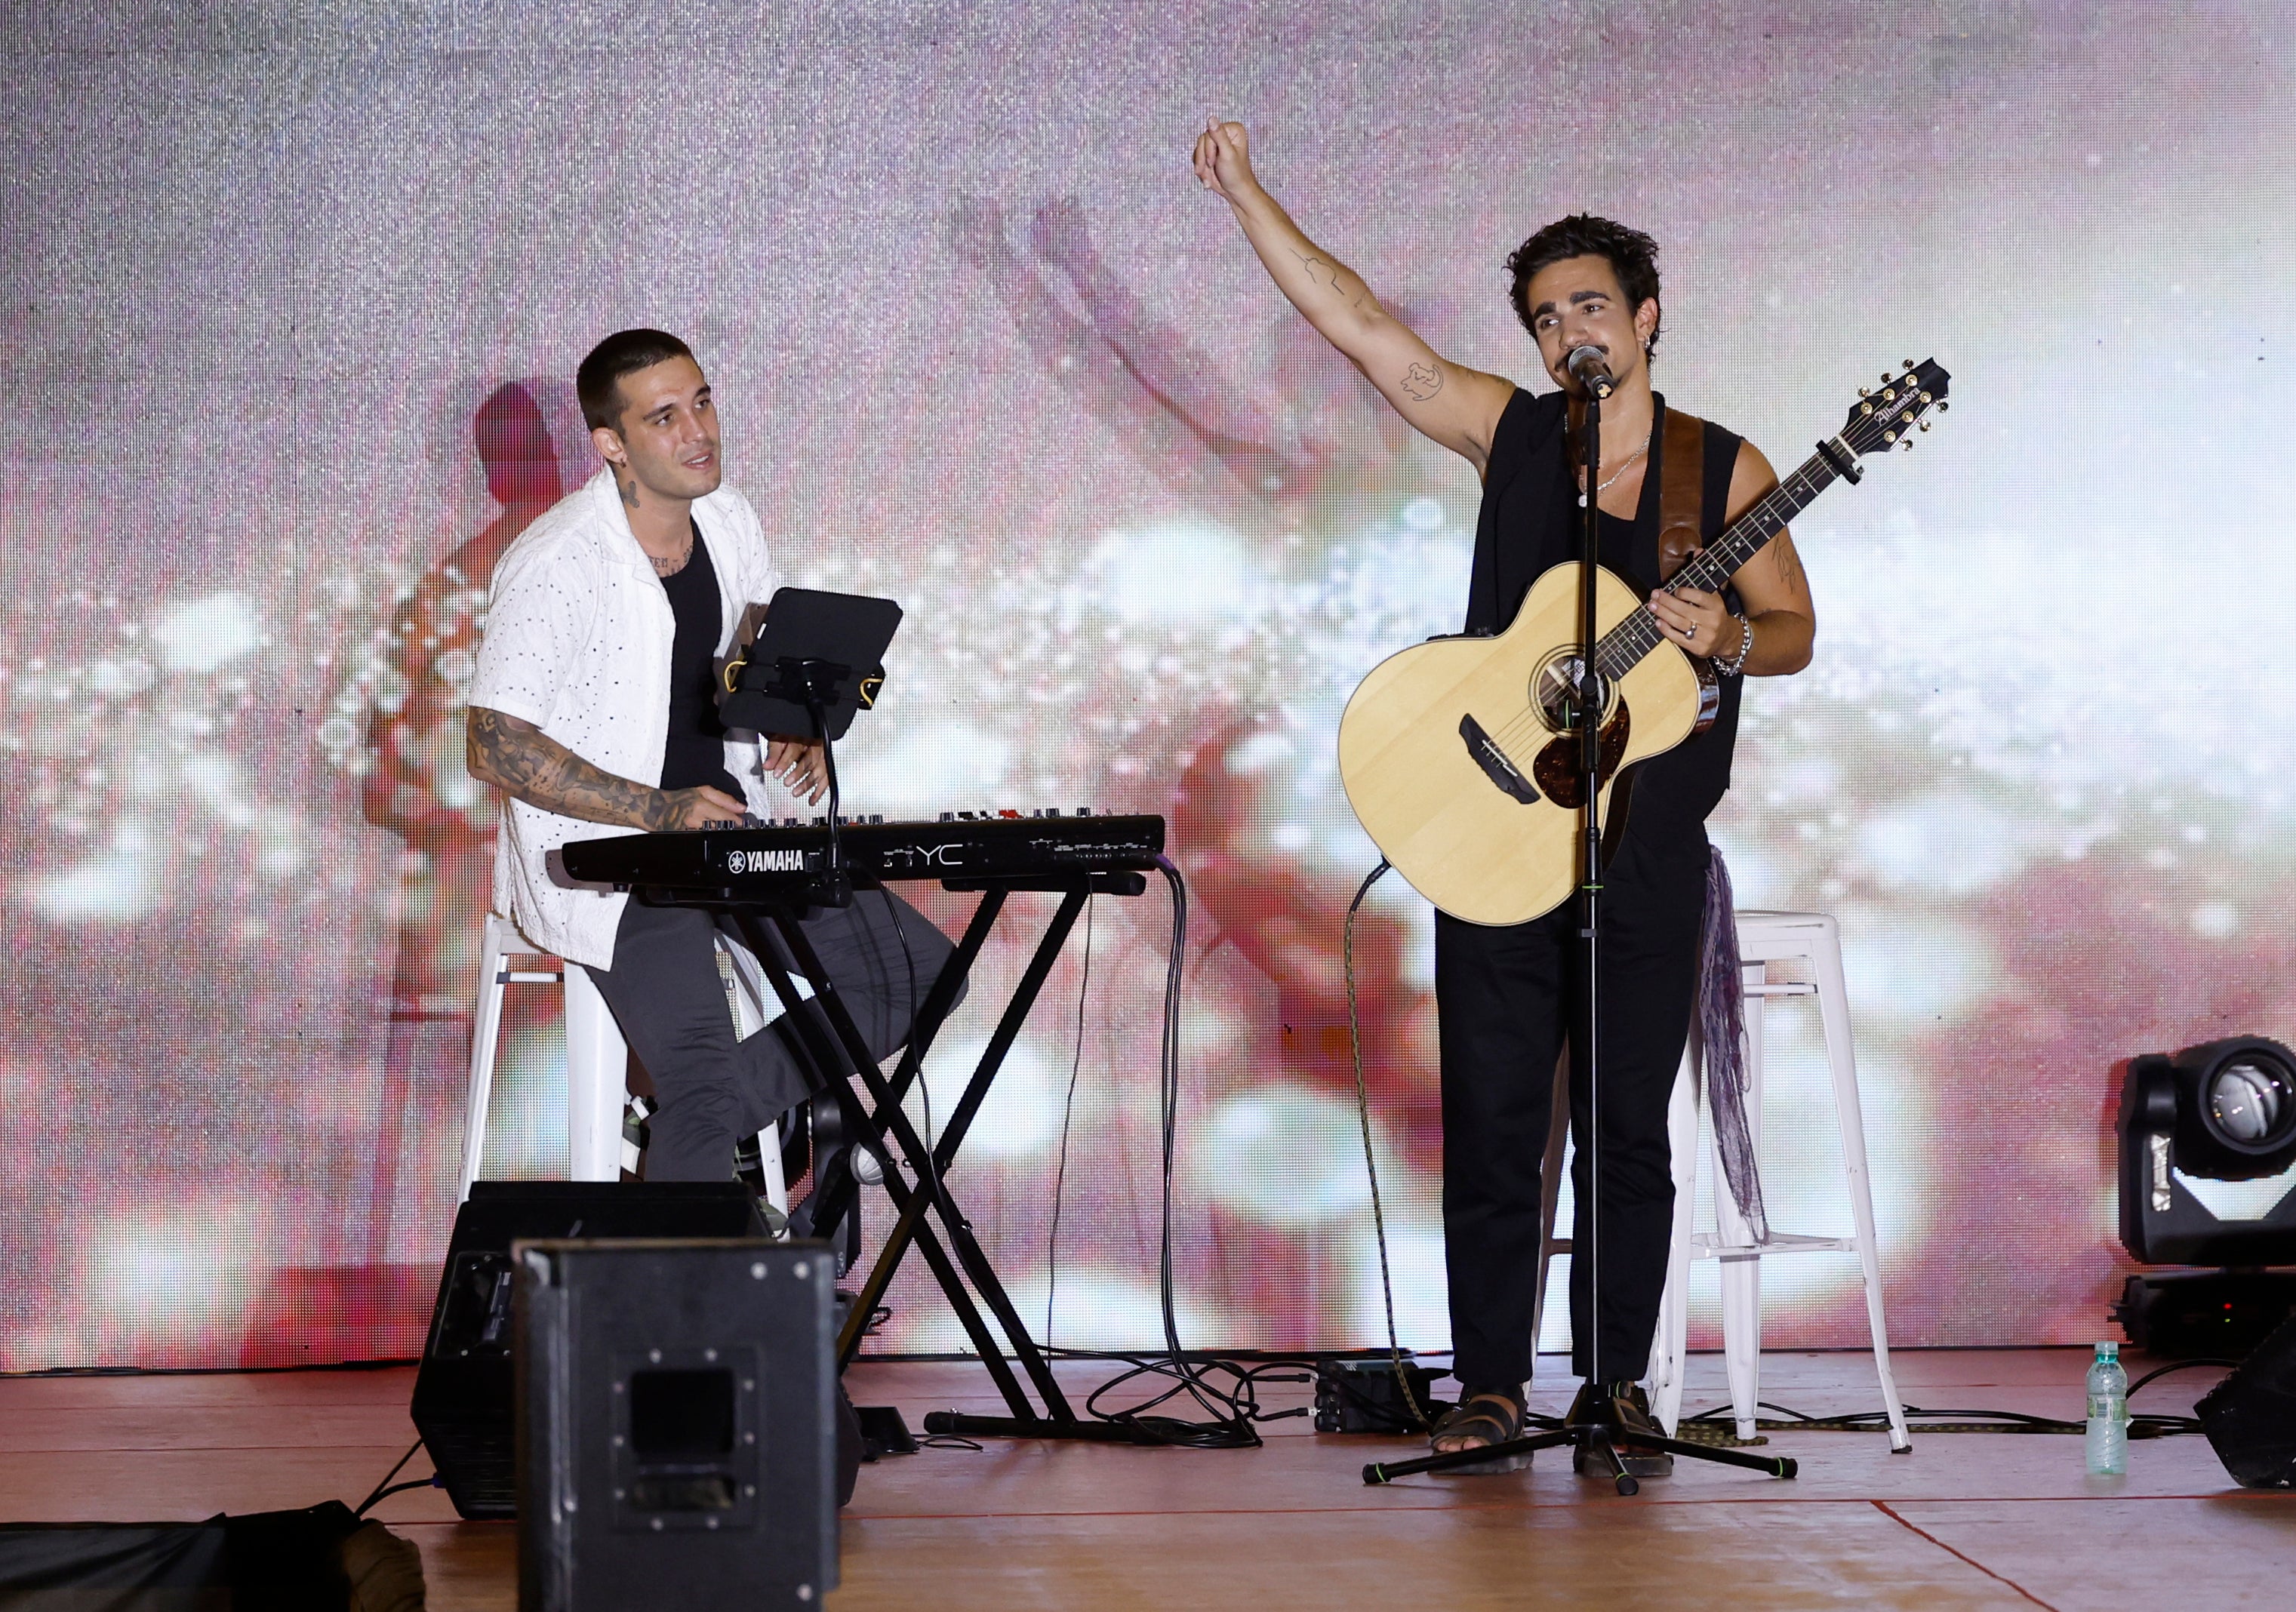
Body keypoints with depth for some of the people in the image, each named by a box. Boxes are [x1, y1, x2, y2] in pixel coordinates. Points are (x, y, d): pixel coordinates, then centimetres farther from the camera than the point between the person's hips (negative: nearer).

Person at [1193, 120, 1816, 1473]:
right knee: (1492, 1116, 2)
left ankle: (1616, 1381, 15)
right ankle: (1493, 1380, 11)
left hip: (1650, 839, -1)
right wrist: (1246, 193, 4)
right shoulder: (1509, 433, 7)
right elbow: (1362, 324, 5)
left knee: (1630, 1125, 4)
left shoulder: (1727, 472, 4)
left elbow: (1796, 631, 7)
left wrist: (1727, 637, -16)